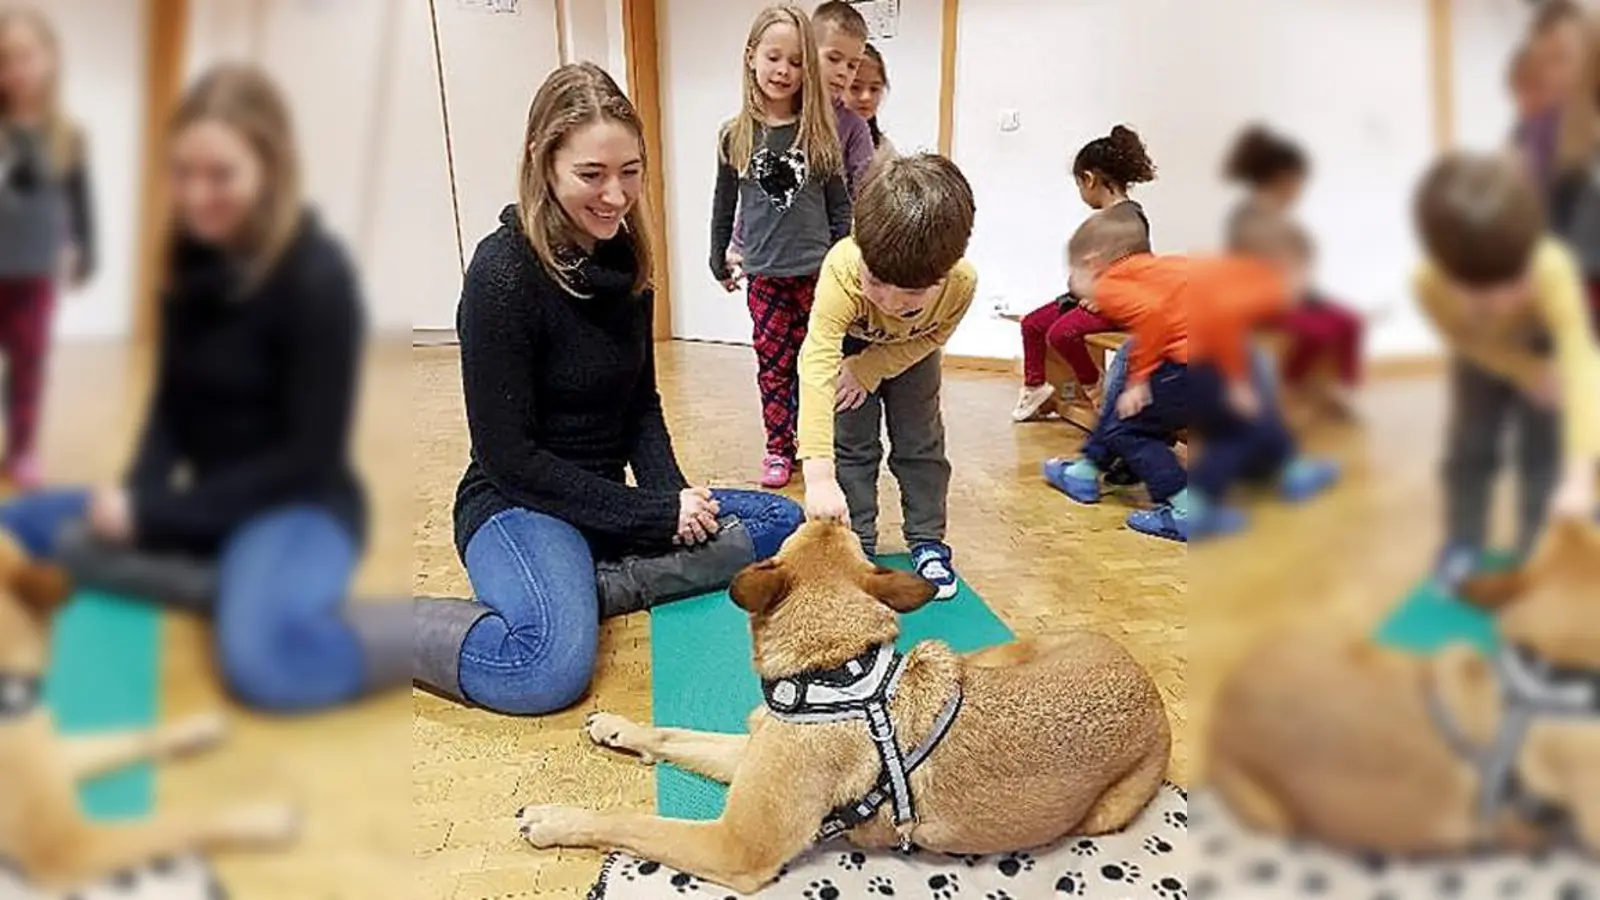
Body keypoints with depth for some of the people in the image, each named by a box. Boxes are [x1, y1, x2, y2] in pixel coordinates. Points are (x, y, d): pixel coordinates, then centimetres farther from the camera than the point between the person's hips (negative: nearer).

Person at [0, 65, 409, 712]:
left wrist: (152, 513, -16)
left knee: (264, 662, -35)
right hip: (209, 500, 9)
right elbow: (172, 405, 9)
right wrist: (135, 495, -11)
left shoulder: (318, 277, -19)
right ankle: (245, 586, -12)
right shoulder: (192, 259, 3)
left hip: (297, 507, -8)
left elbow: (311, 455, -17)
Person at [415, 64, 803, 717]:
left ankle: (590, 586, -16)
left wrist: (672, 494, -7)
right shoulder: (503, 272, -18)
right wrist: (654, 514, -17)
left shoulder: (625, 260, 4)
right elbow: (510, 456, -18)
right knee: (552, 668, -35)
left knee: (783, 524, -3)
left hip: (607, 502, 8)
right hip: (518, 506, -8)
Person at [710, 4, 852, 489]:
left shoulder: (821, 132, -2)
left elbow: (840, 205, 2)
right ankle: (778, 448, 19)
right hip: (763, 273, 1)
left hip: (817, 271, -1)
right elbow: (724, 206, 10)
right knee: (772, 362, 7)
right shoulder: (736, 136, 0)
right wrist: (719, 263, 14)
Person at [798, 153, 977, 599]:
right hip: (851, 341, -1)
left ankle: (928, 543, 18)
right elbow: (817, 365, -56)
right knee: (851, 445, -1)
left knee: (921, 444, 5)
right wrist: (819, 476, -63)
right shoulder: (843, 271, -48)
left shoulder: (962, 283, -39)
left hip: (910, 349, 2)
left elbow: (930, 336, -15)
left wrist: (868, 370, -24)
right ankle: (855, 548, 10)